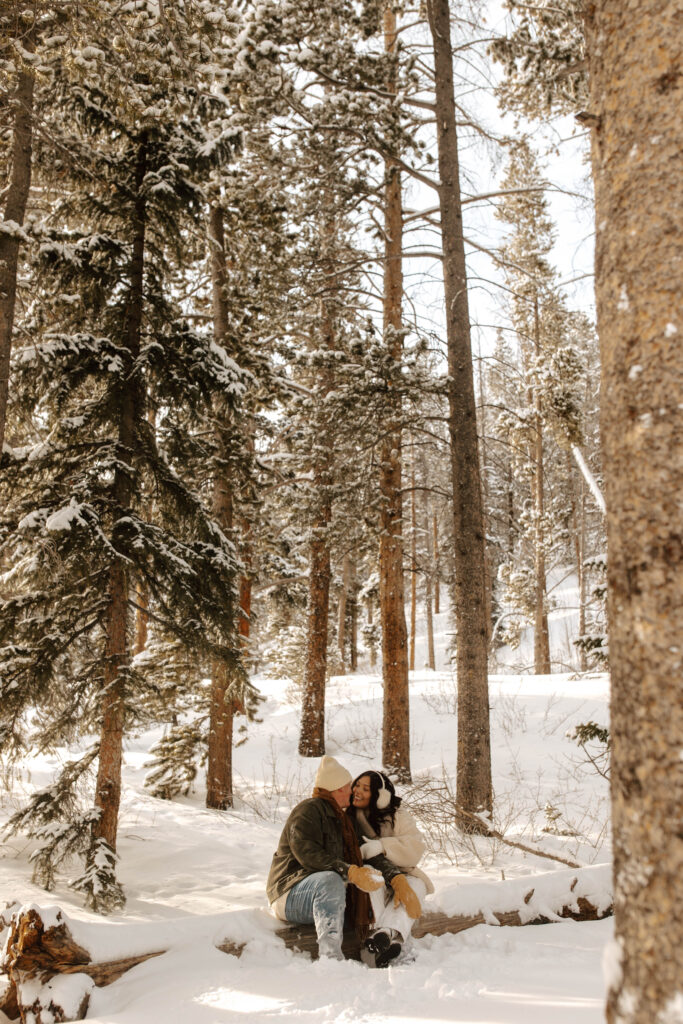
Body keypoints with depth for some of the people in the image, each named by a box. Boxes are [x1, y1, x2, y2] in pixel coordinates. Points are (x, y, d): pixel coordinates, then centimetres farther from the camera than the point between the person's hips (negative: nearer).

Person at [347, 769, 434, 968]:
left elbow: (415, 848, -11)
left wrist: (377, 847, -22)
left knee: (416, 885, -30)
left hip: (397, 875, 1)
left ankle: (387, 933, -53)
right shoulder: (348, 815, 6)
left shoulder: (398, 816, 4)